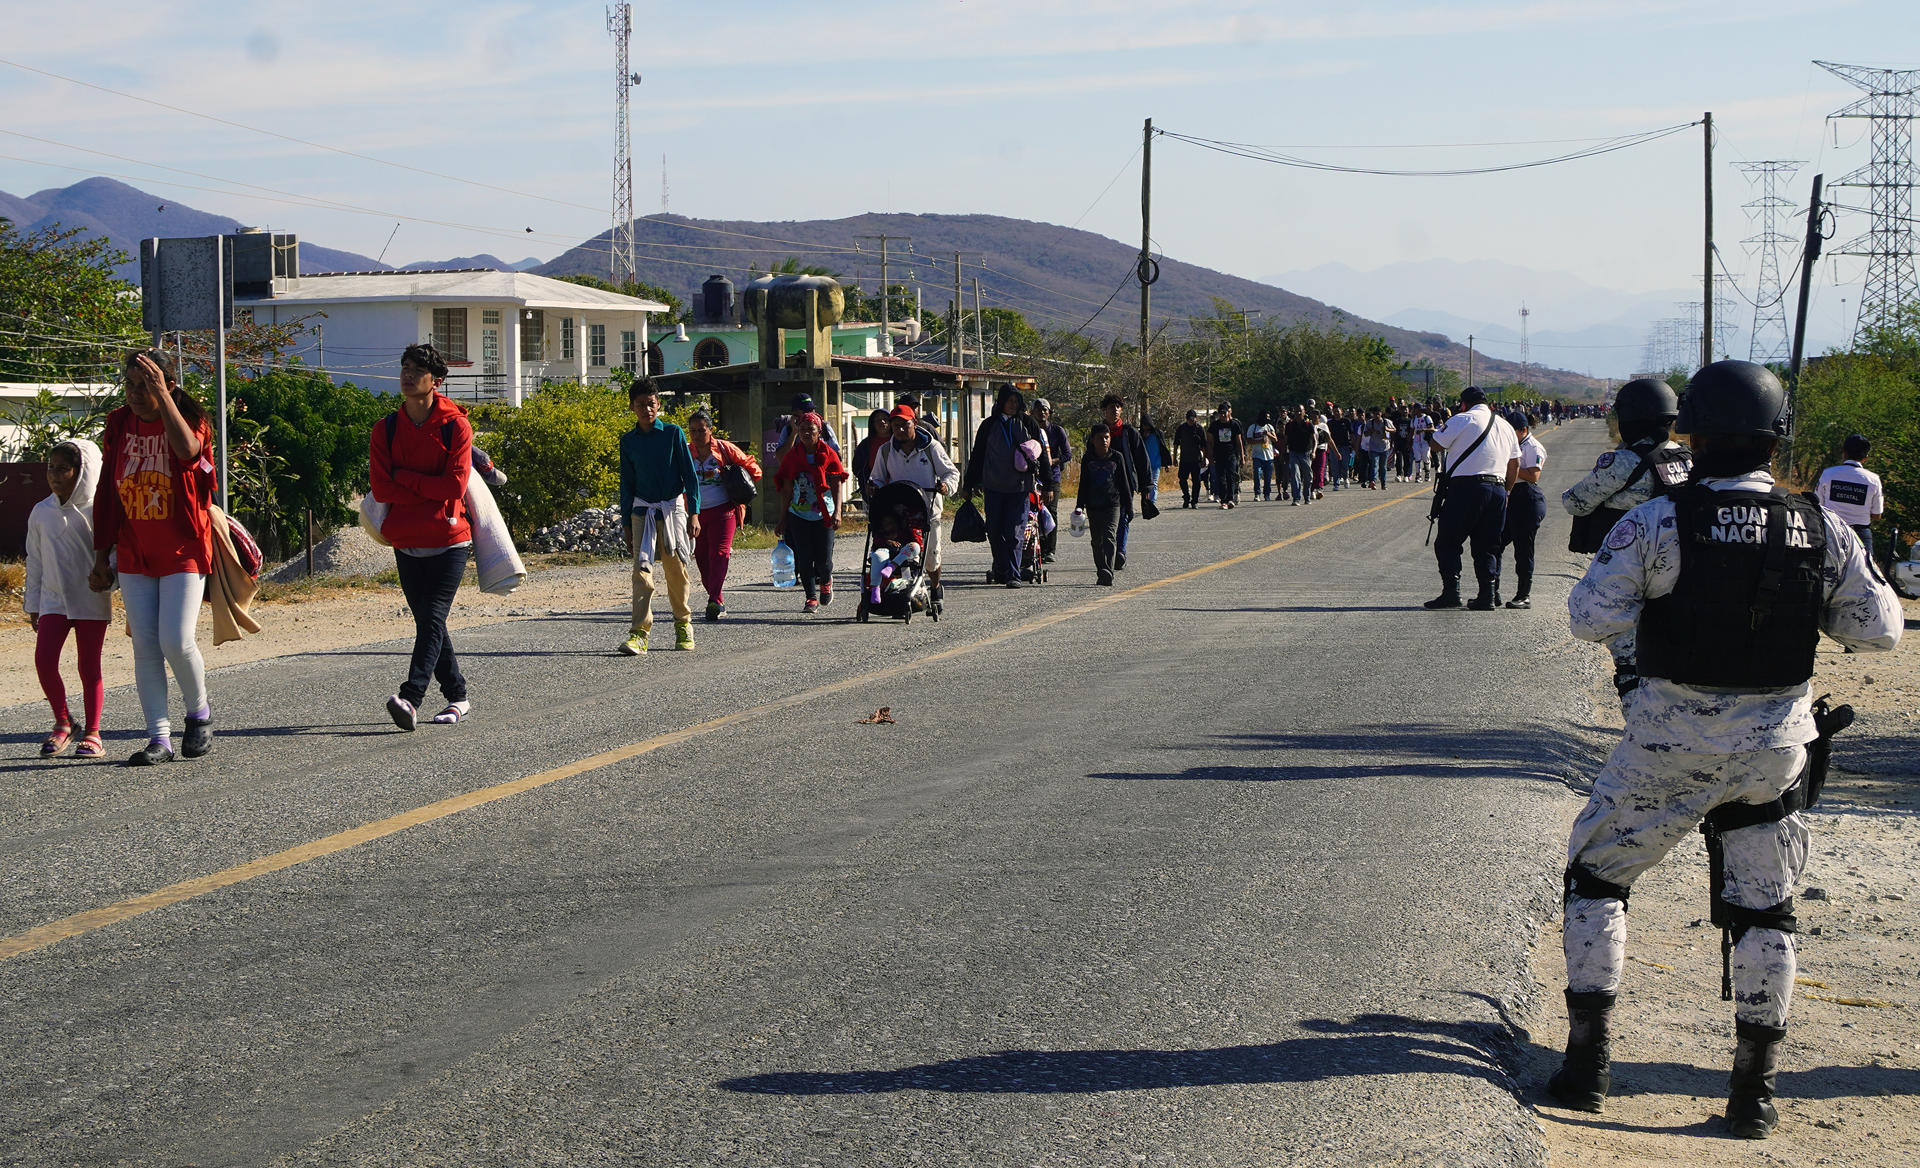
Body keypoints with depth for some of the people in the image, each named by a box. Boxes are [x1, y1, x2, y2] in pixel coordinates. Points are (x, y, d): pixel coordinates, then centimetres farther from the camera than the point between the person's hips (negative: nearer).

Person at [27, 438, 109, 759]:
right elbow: (35, 561, 14)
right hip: (53, 599, 3)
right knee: (43, 660, -10)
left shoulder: (97, 511, -6)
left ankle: (93, 733, 11)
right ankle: (62, 722, 9)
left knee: (88, 666, 0)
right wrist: (32, 605, 14)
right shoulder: (41, 513, 7)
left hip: (91, 601, -3)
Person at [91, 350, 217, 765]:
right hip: (134, 556, 4)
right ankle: (159, 738, 4)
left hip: (183, 552, -4)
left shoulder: (190, 420, -6)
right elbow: (106, 494, 11)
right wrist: (102, 558, 10)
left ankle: (199, 713, 14)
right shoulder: (119, 425, 5)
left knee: (176, 641, -13)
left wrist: (161, 396, -32)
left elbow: (188, 450, -33)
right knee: (145, 646, 0)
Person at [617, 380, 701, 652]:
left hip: (673, 508, -1)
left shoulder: (673, 433, -1)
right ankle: (639, 633, -17)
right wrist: (626, 524, 11)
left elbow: (690, 475, -1)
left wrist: (694, 514, -8)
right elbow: (627, 484, 13)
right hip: (642, 511, 1)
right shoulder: (628, 441, 6)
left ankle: (683, 625, 22)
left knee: (676, 569, 3)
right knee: (642, 570, -11)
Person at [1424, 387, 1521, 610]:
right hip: (1498, 489, 6)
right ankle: (1490, 594, 7)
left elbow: (1437, 444, 1)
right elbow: (1515, 464, 20)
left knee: (1447, 542, 1)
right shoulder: (1505, 425, 17)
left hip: (1467, 488, -6)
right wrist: (1505, 492, 27)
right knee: (1487, 545, 12)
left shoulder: (1462, 420, -4)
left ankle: (1451, 590, -8)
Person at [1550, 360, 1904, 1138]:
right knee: (1764, 911, 14)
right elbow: (1880, 628, 2)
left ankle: (1588, 1059, 11)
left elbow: (1591, 617, -15)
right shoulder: (1822, 530, -6)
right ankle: (1753, 1091, 15)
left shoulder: (1659, 522, -15)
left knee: (1596, 876, 15)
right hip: (1774, 748, 3)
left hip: (1668, 747, -2)